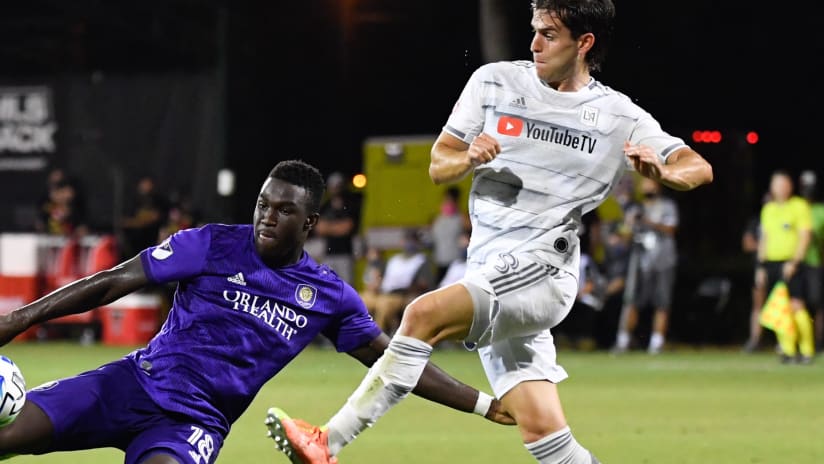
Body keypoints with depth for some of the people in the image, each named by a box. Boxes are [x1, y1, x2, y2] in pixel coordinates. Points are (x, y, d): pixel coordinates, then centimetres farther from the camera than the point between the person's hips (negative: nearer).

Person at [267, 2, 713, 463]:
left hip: (541, 270, -5)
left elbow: (699, 168, -3)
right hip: (490, 272, 5)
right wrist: (468, 158, -13)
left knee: (424, 314, -27)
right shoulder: (495, 82, 9)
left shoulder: (621, 118, 0)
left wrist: (664, 171, -26)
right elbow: (438, 167, 10)